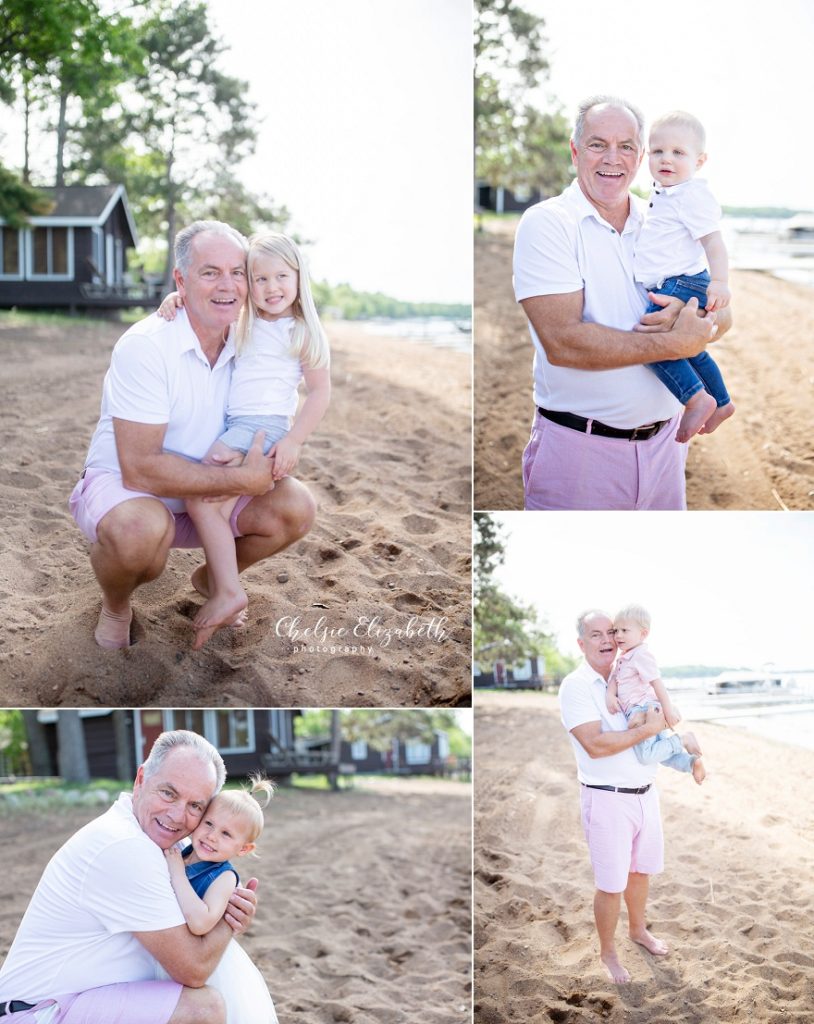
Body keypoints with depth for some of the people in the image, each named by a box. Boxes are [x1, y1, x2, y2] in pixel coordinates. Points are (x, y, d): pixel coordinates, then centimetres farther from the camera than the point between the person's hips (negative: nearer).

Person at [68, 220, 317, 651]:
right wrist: (242, 479, -27)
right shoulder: (145, 345, -25)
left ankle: (212, 577, 16)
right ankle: (114, 605, -2)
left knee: (295, 507, -15)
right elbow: (140, 469, -29)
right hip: (121, 486, -6)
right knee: (141, 528, -40)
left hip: (206, 497, 6)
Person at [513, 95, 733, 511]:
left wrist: (686, 316, -16)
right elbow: (562, 343, -20)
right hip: (579, 446, -5)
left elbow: (722, 313, 9)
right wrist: (677, 344, -16)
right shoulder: (546, 223, -8)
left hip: (664, 441, 5)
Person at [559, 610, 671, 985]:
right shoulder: (575, 686, -14)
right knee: (611, 883, 4)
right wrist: (648, 729, -22)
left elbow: (665, 717, 18)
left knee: (641, 869, 21)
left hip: (645, 792, 6)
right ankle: (607, 952, 22)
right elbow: (595, 745, -24)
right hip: (608, 799, -6)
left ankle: (638, 929, 43)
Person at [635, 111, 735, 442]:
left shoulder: (693, 196, -15)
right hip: (669, 288, 11)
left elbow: (713, 241, -21)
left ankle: (697, 398, -26)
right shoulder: (662, 194, 14)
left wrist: (719, 281, -31)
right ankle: (720, 402, 40)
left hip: (681, 285, -11)